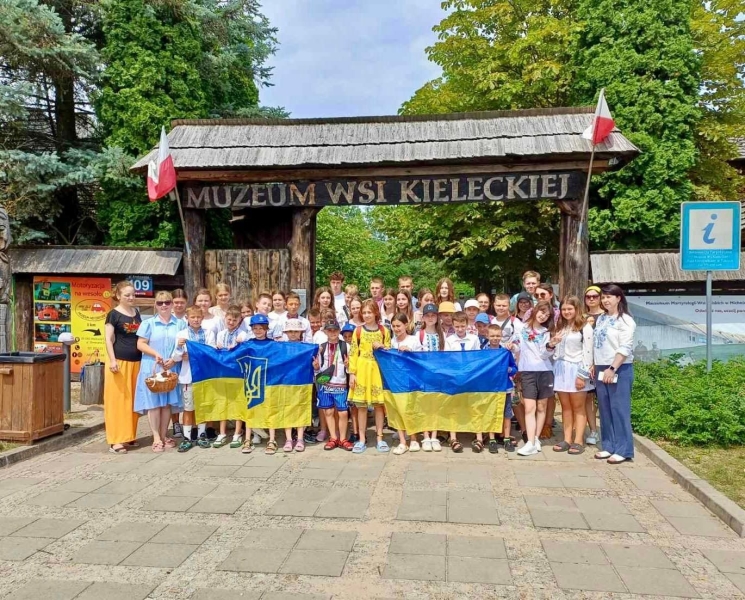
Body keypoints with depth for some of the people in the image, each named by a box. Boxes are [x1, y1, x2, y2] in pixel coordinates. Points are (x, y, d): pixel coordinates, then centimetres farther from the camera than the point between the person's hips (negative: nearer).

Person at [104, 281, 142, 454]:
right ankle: (116, 440, -1)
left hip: (136, 362, 6)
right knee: (118, 400, -4)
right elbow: (108, 339, -8)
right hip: (120, 362, -6)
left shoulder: (137, 313, 13)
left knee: (132, 400, 11)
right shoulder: (114, 314, -4)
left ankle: (128, 436, 21)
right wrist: (112, 360, -18)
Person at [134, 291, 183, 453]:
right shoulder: (148, 323, 3)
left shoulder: (179, 324, 8)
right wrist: (155, 354, -16)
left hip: (171, 368, 2)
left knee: (168, 402, 6)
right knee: (154, 402, -2)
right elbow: (140, 344, -2)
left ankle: (164, 436, 16)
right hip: (152, 368, -2)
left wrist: (174, 360, -9)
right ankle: (156, 438, 3)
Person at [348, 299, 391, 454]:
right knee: (362, 405, 3)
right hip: (362, 370, 0)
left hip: (378, 370, 1)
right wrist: (352, 373, -6)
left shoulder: (384, 331, 3)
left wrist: (382, 347, -10)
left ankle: (379, 438, 15)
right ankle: (362, 439, 11)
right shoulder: (358, 331, 1)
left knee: (379, 404, 5)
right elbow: (353, 353, -1)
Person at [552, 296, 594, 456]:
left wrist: (583, 375, -16)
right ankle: (567, 440, 12)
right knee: (565, 406, 8)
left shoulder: (585, 327, -5)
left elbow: (588, 352, -11)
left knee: (578, 407, 0)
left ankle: (578, 441, 3)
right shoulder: (560, 327, 18)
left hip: (576, 369, -6)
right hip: (560, 369, 6)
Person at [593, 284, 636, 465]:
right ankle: (609, 446, 17)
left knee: (619, 409, -5)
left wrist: (612, 369, -19)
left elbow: (625, 348, -15)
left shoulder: (625, 320, -8)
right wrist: (594, 366, 11)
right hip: (601, 368, 7)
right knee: (605, 409, 9)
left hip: (620, 369, -7)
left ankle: (623, 450, 1)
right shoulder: (601, 319, 13)